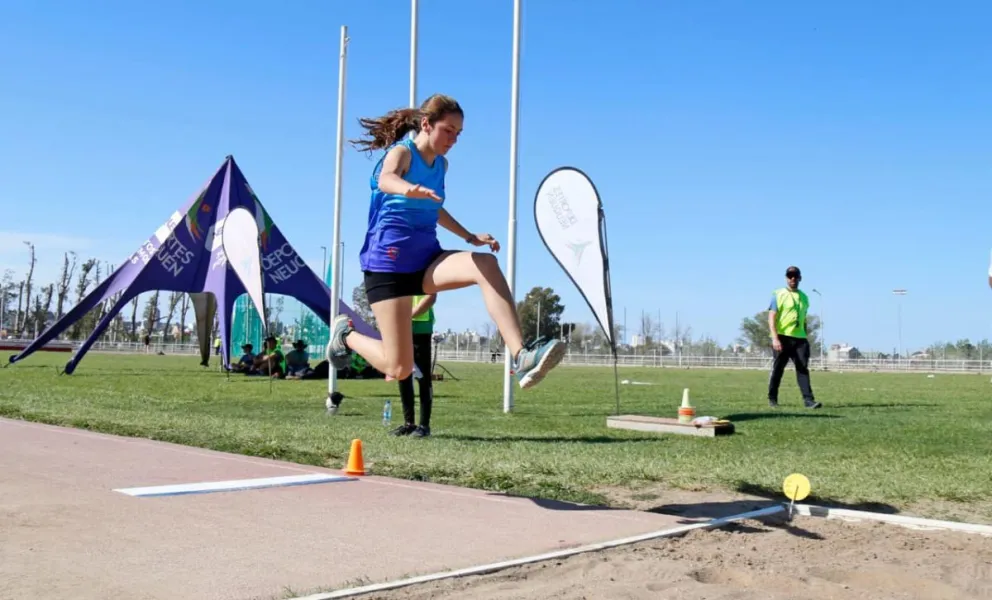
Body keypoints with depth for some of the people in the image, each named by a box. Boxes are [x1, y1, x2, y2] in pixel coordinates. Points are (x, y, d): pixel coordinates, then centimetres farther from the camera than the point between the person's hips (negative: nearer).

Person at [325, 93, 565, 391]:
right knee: (399, 368, -7)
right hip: (389, 262, -6)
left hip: (426, 258, 6)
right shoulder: (401, 153, -10)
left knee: (486, 264, -26)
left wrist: (470, 237, 23)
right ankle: (346, 334, 24)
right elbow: (385, 179, -37)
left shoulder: (441, 164, 12)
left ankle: (521, 357, -35)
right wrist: (409, 189, -60)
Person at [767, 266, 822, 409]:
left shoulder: (804, 297, 16)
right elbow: (771, 317, -9)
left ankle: (808, 400, -10)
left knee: (803, 369, -5)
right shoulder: (779, 294, -1)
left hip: (799, 338, 4)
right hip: (782, 337, -4)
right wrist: (775, 338, -19)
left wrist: (805, 338, 19)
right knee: (777, 369, 2)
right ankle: (772, 399, 15)